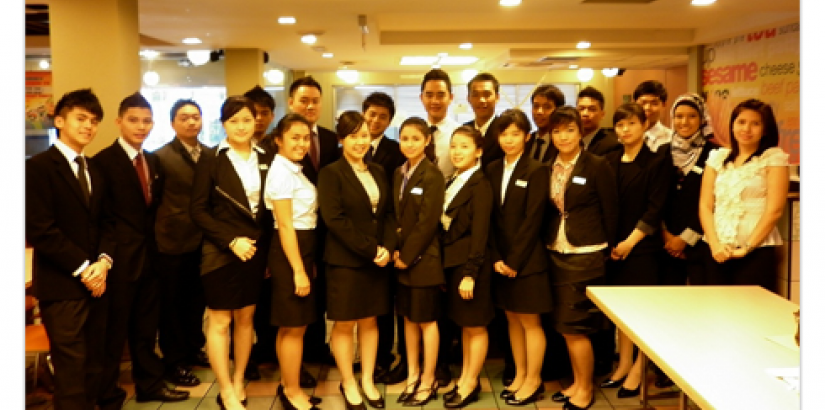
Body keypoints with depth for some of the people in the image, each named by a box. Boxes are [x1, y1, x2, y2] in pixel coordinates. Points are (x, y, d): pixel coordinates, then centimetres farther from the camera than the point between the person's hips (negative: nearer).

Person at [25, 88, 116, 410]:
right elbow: (40, 230, -15)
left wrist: (103, 261, -4)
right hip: (62, 284, -6)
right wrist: (82, 268, -14)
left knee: (95, 358, 12)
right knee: (71, 363, -3)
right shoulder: (39, 166, -8)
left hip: (96, 279, 7)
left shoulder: (94, 171, 16)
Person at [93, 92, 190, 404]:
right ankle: (107, 392, 20)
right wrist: (109, 252, -15)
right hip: (120, 257, -7)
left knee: (146, 326, 17)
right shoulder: (103, 161, -12)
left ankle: (149, 383, 30)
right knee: (115, 328, 5)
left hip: (149, 254, 7)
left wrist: (155, 242, 6)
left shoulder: (154, 161, 11)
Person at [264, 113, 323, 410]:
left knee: (292, 326, 16)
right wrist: (298, 270, -20)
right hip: (290, 252, -10)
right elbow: (285, 225, -19)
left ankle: (288, 385, 28)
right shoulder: (282, 172, -16)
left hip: (303, 249, 10)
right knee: (294, 327, 0)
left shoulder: (295, 171, 12)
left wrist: (308, 264, 15)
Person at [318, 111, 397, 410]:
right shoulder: (331, 173, -7)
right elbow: (334, 219, -16)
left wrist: (387, 248, -8)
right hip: (345, 261, -5)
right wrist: (370, 250, -17)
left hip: (377, 260, 5)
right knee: (344, 324, 6)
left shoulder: (378, 172, 10)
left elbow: (388, 214, 8)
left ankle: (368, 380, 25)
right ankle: (348, 384, 21)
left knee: (370, 321, 12)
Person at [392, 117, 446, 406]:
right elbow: (396, 216, 11)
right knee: (408, 317, 14)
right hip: (402, 256, 7)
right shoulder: (399, 173, 10)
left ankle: (429, 381, 17)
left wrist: (408, 256, -14)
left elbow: (428, 222, -16)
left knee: (426, 320, 4)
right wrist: (395, 250, -1)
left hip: (423, 257, -7)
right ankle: (413, 375, 27)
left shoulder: (432, 175, -12)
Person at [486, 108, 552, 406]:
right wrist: (496, 258, -4)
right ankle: (520, 375, 25)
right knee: (512, 319, 13)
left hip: (527, 260, -5)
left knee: (530, 321, 4)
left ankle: (534, 381, 16)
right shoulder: (492, 170, 7)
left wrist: (514, 261, -14)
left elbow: (532, 221, -13)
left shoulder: (535, 171, -8)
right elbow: (490, 219, 5)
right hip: (502, 260, 5)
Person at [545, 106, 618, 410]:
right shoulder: (549, 168, 7)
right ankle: (577, 382, 28)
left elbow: (611, 212, -4)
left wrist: (605, 250, -2)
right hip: (556, 255, 5)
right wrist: (547, 244, 3)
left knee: (575, 326, -3)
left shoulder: (597, 166, -7)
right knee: (566, 326, 11)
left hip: (585, 256, -5)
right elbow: (548, 211, 11)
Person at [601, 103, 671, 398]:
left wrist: (630, 241, -14)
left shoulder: (657, 162, -4)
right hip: (614, 246, 4)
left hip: (643, 247, -4)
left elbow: (654, 209, -9)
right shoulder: (610, 161, 10)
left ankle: (639, 370, 10)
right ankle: (624, 364, 20)